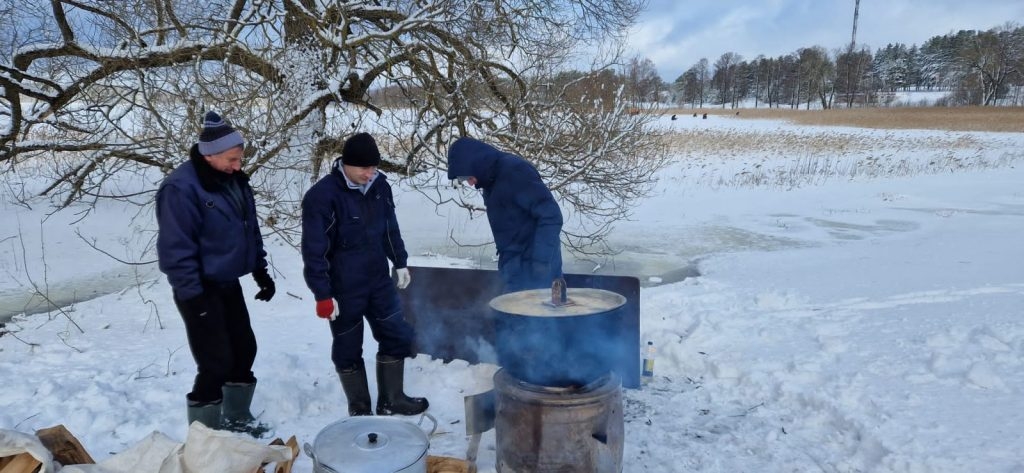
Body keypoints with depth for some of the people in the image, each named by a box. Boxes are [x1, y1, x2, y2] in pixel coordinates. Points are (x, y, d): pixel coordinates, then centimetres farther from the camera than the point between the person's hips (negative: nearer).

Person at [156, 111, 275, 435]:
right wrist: (192, 296, -21)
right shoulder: (181, 188, -21)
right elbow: (176, 249, -22)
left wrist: (260, 271, 13)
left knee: (244, 349, 15)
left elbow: (249, 229, 14)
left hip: (229, 284, 8)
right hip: (201, 290, -8)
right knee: (216, 363, -5)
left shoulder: (233, 179, 4)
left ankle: (237, 418, 34)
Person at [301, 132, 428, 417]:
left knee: (397, 336, 12)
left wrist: (400, 262, 17)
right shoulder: (321, 196, -19)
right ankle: (359, 411, 28)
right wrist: (322, 294, -17)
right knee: (348, 350, 9)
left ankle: (391, 400, 30)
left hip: (379, 281, 6)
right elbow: (313, 251, -18)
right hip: (343, 290, -6)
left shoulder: (380, 185, -1)